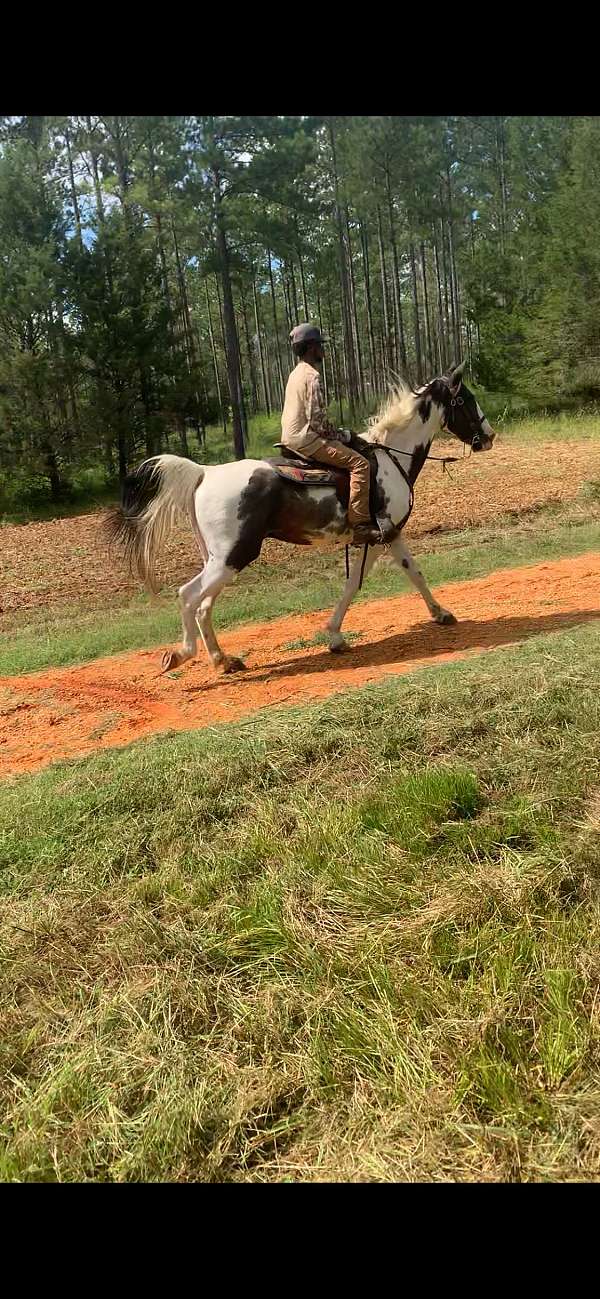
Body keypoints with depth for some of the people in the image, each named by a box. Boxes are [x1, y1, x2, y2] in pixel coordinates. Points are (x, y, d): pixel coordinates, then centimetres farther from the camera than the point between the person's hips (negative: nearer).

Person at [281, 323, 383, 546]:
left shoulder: (297, 373, 17)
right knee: (360, 463, -17)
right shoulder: (312, 375, -15)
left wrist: (334, 432, 18)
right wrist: (340, 434, -5)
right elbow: (317, 420, -20)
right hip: (306, 439, -11)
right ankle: (359, 524, -23)